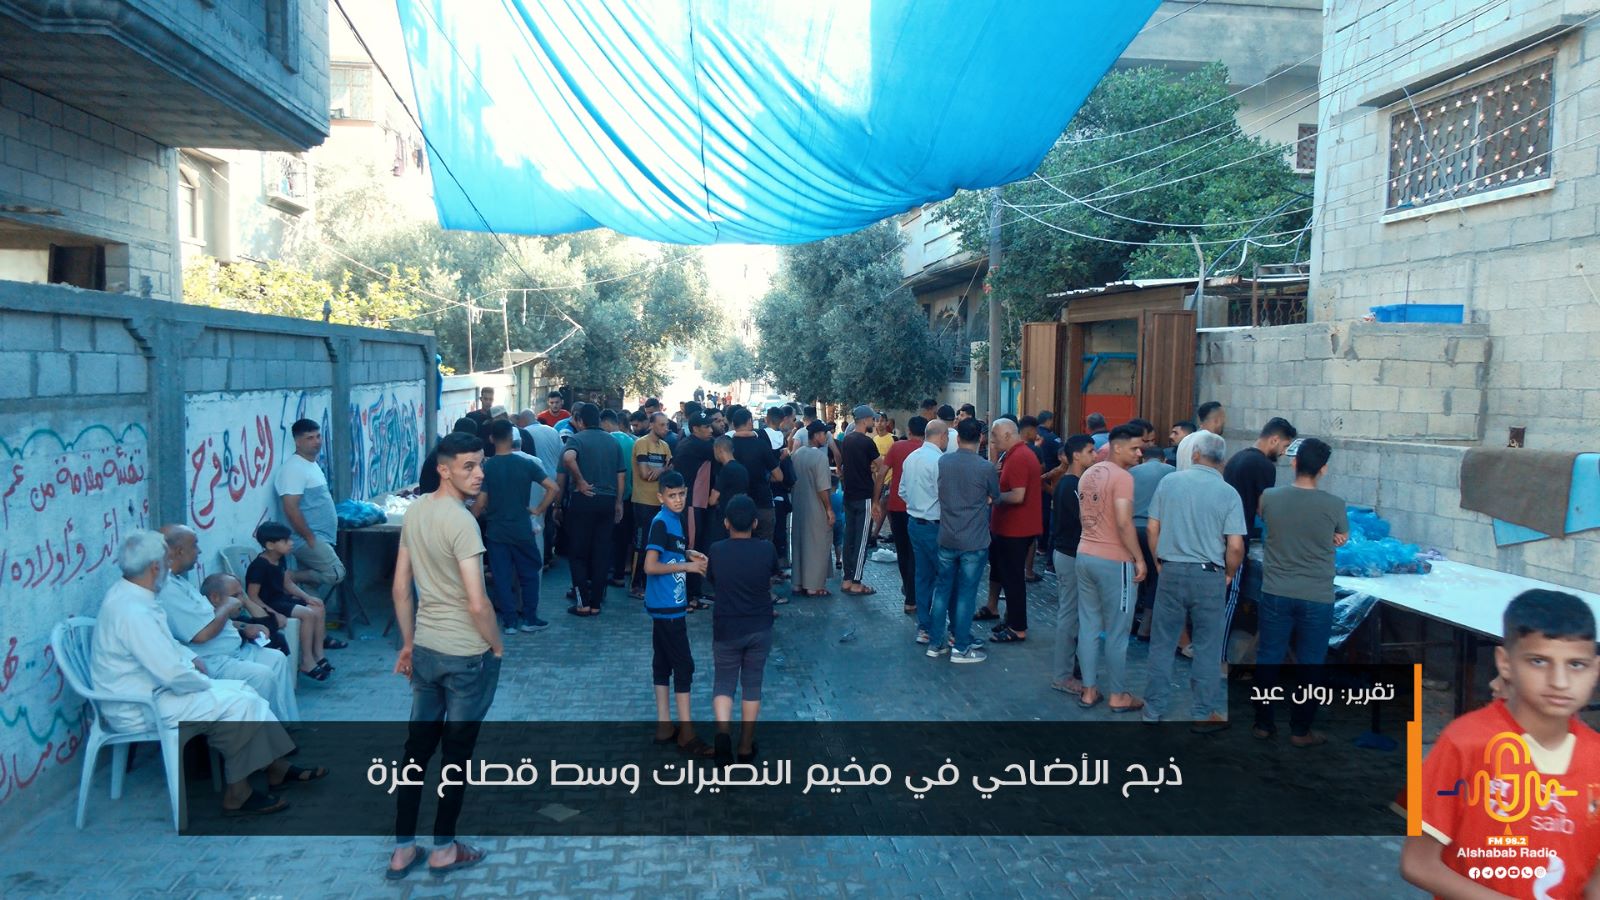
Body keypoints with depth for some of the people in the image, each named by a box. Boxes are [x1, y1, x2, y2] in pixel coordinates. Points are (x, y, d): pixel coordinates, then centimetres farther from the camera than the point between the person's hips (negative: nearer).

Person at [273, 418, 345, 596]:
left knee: (308, 581, 9)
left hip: (319, 537, 10)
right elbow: (291, 508, -22)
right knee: (336, 573, -18)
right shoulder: (293, 468, -16)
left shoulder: (312, 464, 16)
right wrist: (309, 537, -19)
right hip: (307, 539, -10)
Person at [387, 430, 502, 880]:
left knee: (417, 746, 15)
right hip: (467, 655, -7)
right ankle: (444, 849, 22)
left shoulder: (414, 512, 4)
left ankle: (403, 849, 24)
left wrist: (407, 643, 18)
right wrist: (497, 647, -8)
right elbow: (477, 604, -24)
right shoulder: (462, 522, -22)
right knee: (456, 751, 8)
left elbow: (400, 588, 10)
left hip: (425, 649, 7)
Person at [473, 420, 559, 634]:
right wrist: (539, 510, -1)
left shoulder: (486, 467, -7)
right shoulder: (526, 463, -6)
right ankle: (529, 619, 16)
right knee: (529, 574, 13)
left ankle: (509, 622, 10)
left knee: (502, 578, 7)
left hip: (495, 531, 0)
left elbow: (480, 504, -9)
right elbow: (554, 488, -12)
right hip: (522, 530, 0)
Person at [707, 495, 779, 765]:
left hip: (726, 630, -1)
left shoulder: (716, 551, -11)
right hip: (760, 629, 1)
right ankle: (746, 747, 21)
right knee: (752, 686, 14)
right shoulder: (767, 549, -10)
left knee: (723, 684, 12)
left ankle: (723, 731, -14)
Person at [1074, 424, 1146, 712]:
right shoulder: (1122, 477, -14)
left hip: (1085, 555, 8)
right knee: (1117, 631, 3)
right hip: (1114, 561, -8)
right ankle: (1118, 696, 12)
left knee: (1088, 627, 11)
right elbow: (1124, 523, -21)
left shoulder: (1088, 474, 12)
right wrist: (1139, 559, -14)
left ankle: (1089, 690, 18)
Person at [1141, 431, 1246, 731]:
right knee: (1207, 647, 10)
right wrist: (1229, 575, 8)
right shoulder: (1228, 493, -6)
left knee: (1162, 643, 11)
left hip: (1171, 572, 1)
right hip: (1209, 576, -1)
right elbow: (1235, 546, -10)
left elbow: (1152, 528, 1)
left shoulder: (1169, 481, -1)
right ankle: (1206, 714, 17)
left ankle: (1153, 710, 18)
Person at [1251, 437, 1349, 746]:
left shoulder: (1269, 497, -7)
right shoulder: (1333, 505, -12)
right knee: (1310, 664, 11)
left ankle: (1263, 724, 21)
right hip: (1317, 598, -2)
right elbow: (1342, 537, 8)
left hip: (1276, 593, 2)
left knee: (1268, 659, 12)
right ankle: (1300, 731, 19)